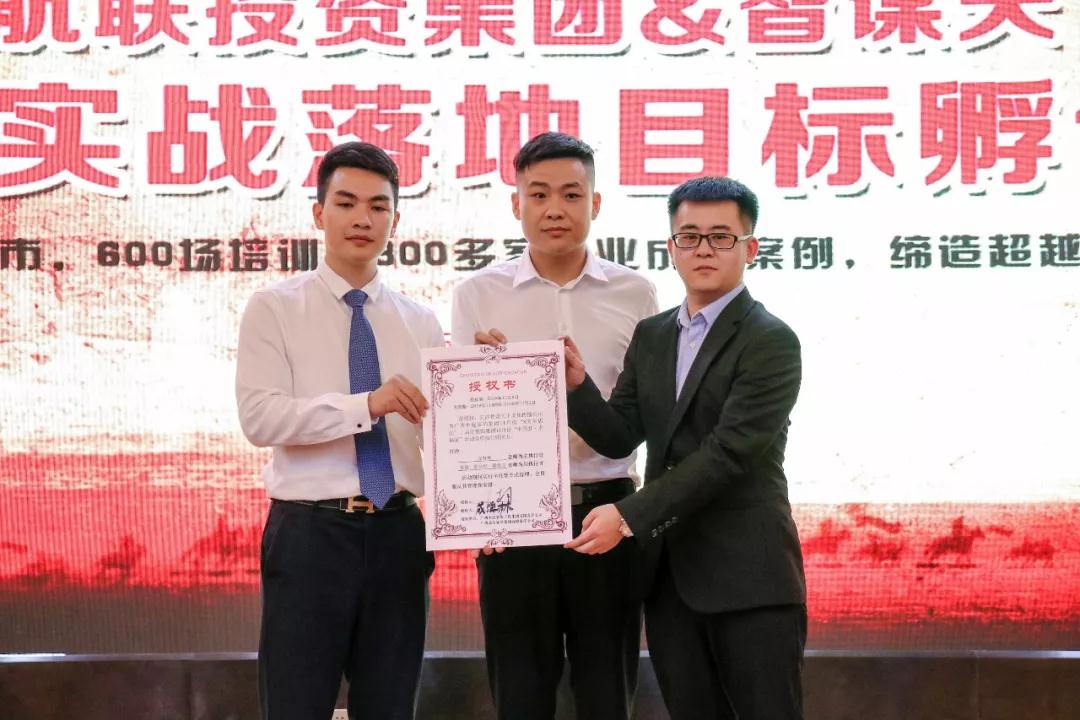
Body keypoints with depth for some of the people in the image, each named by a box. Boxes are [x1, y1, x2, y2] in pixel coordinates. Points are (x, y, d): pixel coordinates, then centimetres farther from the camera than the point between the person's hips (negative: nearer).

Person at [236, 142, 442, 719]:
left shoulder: (421, 324, 11)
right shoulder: (274, 309, 0)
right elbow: (260, 417, -13)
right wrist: (366, 406, -23)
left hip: (398, 535, 4)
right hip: (310, 535, -3)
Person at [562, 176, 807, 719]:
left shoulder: (770, 342, -8)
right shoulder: (651, 336, 13)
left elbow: (728, 452, -18)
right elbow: (620, 438, 9)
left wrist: (629, 515, -21)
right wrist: (578, 384, -10)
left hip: (747, 577, -6)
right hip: (668, 573, 6)